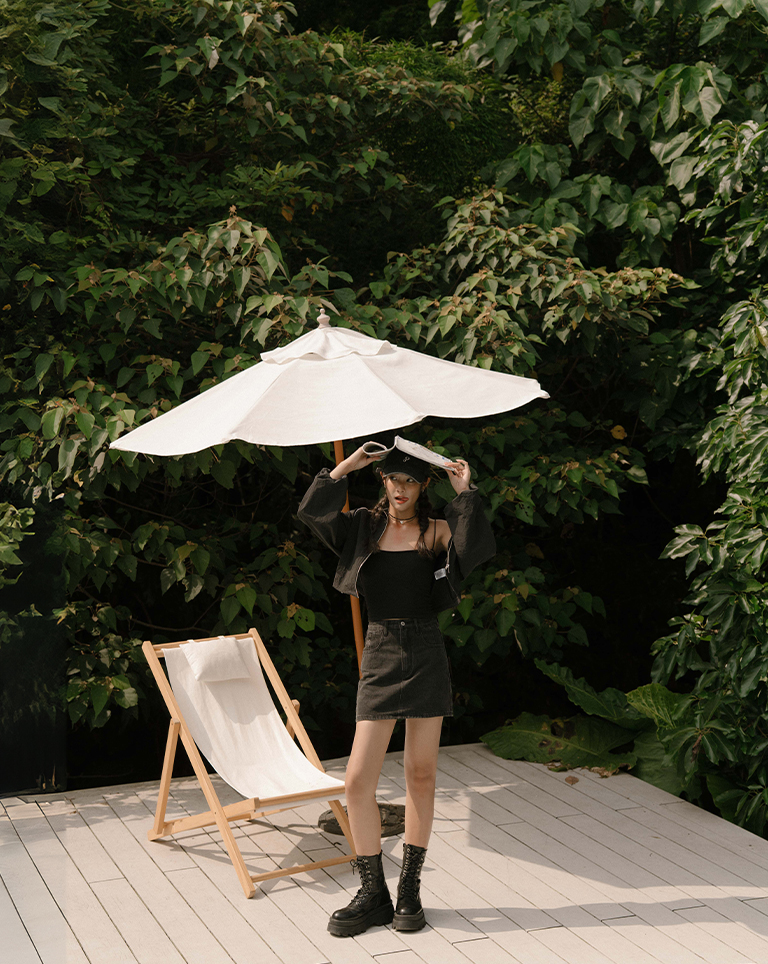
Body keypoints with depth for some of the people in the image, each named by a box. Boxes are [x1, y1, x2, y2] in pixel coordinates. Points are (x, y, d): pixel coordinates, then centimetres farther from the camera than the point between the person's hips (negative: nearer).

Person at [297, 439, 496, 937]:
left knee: (422, 776, 5)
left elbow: (477, 547, -16)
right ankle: (373, 893, 9)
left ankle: (410, 888, 19)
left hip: (426, 653, -1)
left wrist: (465, 493, -15)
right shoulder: (365, 527, 9)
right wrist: (346, 466, -4)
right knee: (359, 780, -4)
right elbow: (311, 511, -3)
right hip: (380, 653, 1)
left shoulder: (436, 531, 3)